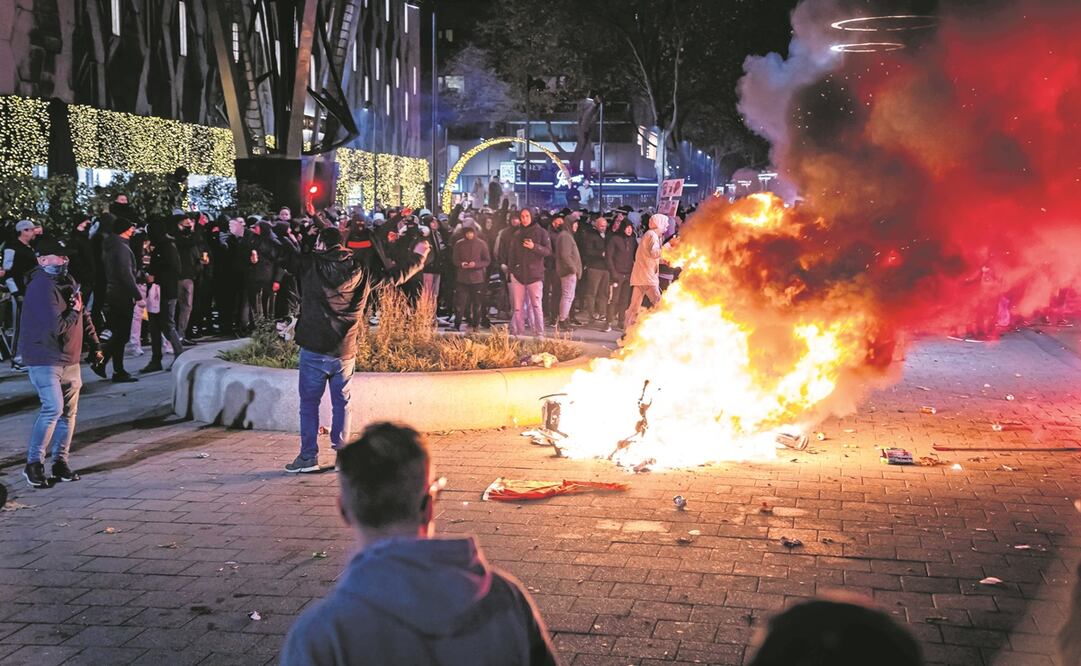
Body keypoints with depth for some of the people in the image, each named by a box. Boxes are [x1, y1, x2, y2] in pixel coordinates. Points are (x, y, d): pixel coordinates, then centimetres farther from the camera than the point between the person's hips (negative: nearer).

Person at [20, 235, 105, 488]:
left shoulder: (67, 282, 10)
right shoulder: (41, 287, -19)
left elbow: (84, 316, 19)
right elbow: (56, 326, -26)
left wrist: (95, 348, 17)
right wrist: (74, 311, -9)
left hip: (70, 359, 9)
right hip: (45, 360, -9)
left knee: (69, 411, 9)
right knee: (53, 408, -16)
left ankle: (60, 462, 19)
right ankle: (33, 463, -5)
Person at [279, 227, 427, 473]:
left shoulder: (310, 265, -7)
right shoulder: (360, 269, 0)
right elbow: (395, 275, 11)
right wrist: (418, 256, 27)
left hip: (314, 351, -3)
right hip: (345, 352, 3)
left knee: (309, 403, 6)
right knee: (341, 402, 15)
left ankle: (308, 456, 8)